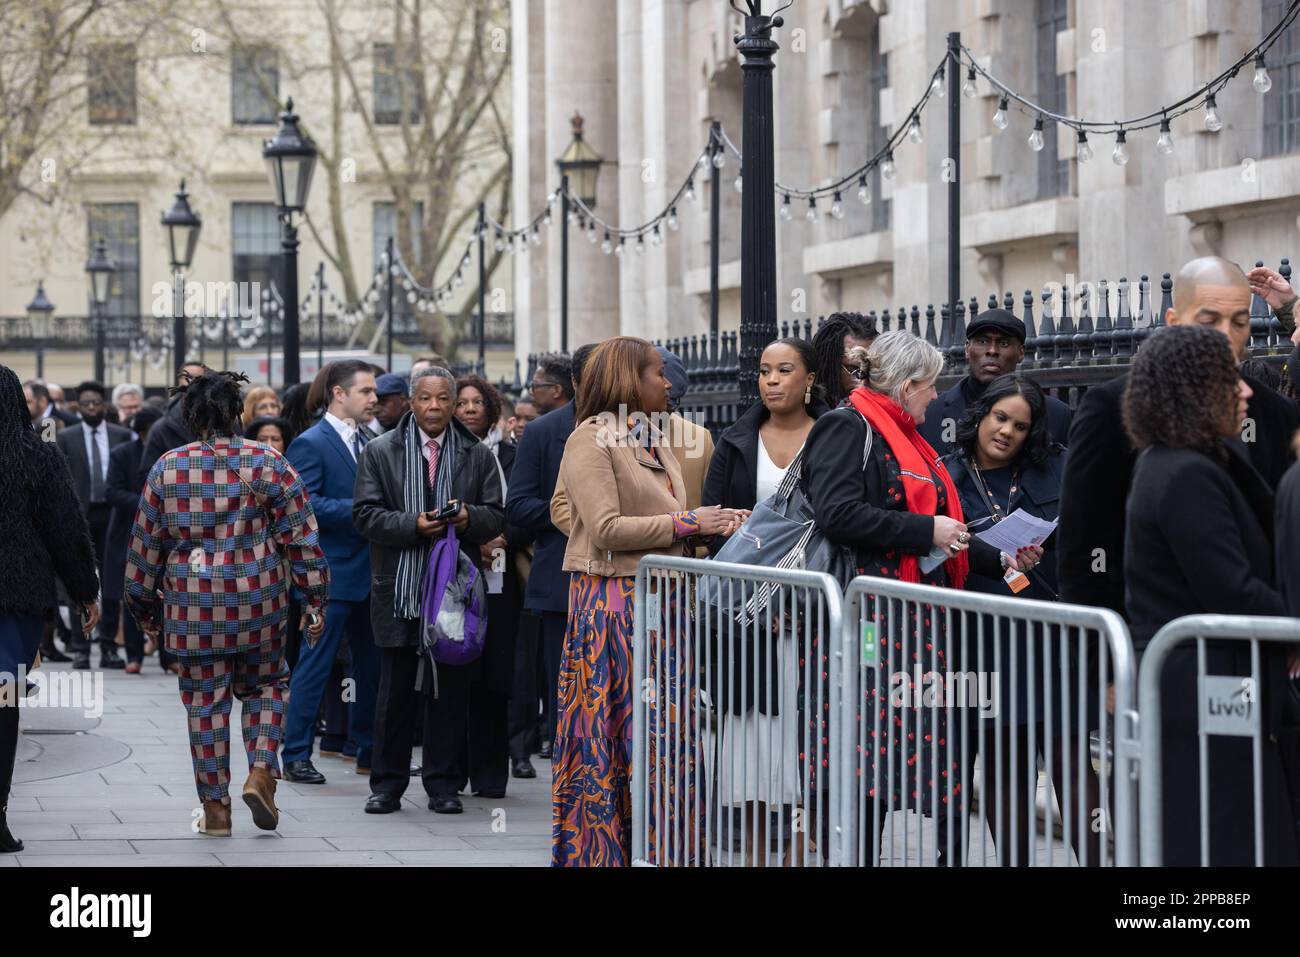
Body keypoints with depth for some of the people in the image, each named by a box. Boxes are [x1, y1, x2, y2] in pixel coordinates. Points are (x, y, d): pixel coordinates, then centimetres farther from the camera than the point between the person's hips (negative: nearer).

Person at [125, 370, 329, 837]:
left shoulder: (168, 468, 1)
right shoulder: (267, 463, -2)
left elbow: (145, 543, 7)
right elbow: (301, 536, -2)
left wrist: (143, 605, 17)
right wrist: (315, 599, 5)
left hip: (192, 603, 0)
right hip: (259, 603, 0)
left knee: (205, 700, 7)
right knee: (264, 684, 19)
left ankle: (215, 806, 10)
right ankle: (261, 772, 0)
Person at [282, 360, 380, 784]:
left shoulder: (365, 442, 15)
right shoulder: (310, 444, -10)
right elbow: (307, 505, -19)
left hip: (369, 571, 8)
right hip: (332, 572, -8)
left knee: (372, 665, 12)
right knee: (315, 666, -4)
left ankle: (369, 750, 21)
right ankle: (296, 755, 3)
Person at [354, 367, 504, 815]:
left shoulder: (477, 455, 8)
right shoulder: (380, 452, 4)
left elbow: (497, 517, 6)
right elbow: (366, 515, -3)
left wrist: (469, 518, -16)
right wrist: (413, 525, -18)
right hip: (399, 589, -1)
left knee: (451, 689, 4)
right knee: (395, 690, 4)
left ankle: (444, 784, 12)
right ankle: (388, 785, 12)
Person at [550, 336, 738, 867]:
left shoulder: (655, 444, 17)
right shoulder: (591, 440, -7)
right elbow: (606, 530, -17)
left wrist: (704, 526, 2)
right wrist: (686, 523, -14)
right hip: (611, 600, -8)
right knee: (609, 729, -4)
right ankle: (597, 848, 2)